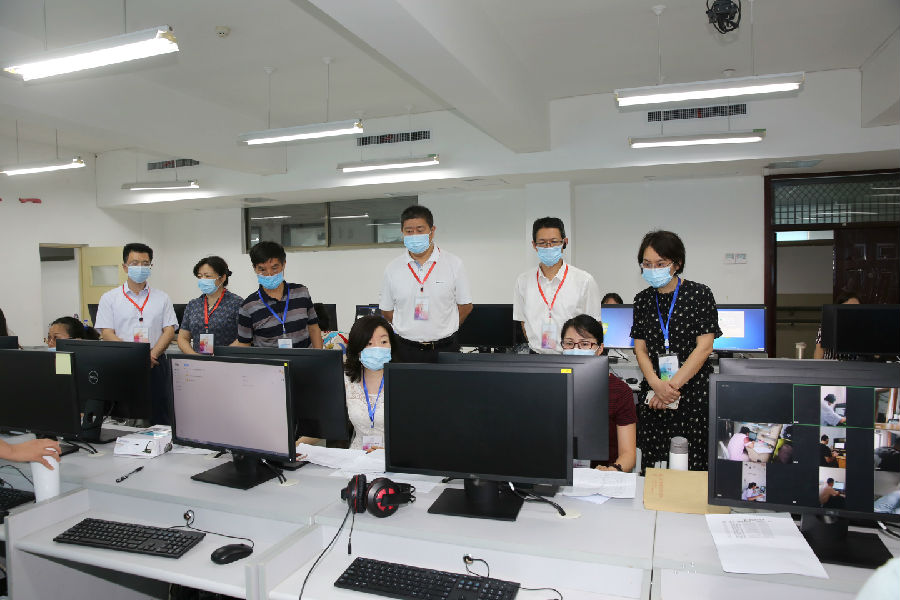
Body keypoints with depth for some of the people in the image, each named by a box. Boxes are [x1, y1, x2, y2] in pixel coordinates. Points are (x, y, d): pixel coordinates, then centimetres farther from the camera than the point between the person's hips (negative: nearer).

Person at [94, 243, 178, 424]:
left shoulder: (162, 298, 11)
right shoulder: (110, 298, 7)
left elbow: (169, 330, 4)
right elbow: (106, 333, -2)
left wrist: (152, 354, -13)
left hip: (155, 366, 1)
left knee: (158, 420, 1)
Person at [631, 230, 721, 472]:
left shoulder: (699, 294, -3)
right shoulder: (643, 300, 9)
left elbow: (704, 347, -8)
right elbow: (640, 348, 6)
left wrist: (673, 385, -15)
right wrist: (656, 384, -11)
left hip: (693, 395, -3)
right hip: (653, 397, 3)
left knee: (692, 465, -1)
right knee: (653, 467, 4)